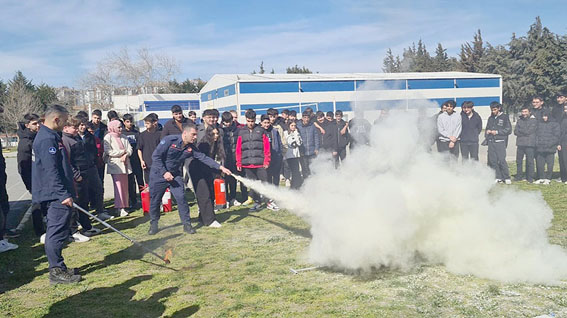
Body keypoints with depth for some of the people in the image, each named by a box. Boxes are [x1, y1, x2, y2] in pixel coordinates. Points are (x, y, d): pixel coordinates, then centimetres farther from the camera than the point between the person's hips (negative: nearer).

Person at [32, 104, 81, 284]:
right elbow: (51, 171, -22)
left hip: (57, 195, 11)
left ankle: (58, 268, 23)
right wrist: (64, 194, -24)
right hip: (56, 195, -11)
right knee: (57, 232, -5)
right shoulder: (47, 139, -16)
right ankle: (57, 271, 2)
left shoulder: (50, 136, 18)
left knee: (56, 232, 15)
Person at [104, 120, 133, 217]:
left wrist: (126, 155, -11)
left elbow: (130, 149, 10)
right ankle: (119, 208, -11)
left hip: (125, 164, 6)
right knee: (118, 186, -11)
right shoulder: (108, 137, -2)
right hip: (115, 165, -6)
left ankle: (124, 206, 14)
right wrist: (123, 151, -6)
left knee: (125, 186, 7)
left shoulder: (123, 137, 16)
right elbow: (108, 151, -12)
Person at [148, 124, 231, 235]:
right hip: (159, 175, -4)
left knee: (181, 198, -7)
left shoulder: (190, 148, -5)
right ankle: (153, 224, 24)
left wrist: (220, 167, -15)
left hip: (175, 175, 4)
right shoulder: (169, 140, -21)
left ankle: (186, 224, 6)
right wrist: (164, 172, -23)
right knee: (155, 200, 4)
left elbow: (204, 158, -6)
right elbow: (156, 156, -19)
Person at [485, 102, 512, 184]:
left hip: (500, 142, -5)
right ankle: (498, 178, 6)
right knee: (493, 160, 0)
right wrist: (487, 132, 7)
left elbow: (509, 130, -2)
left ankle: (506, 178, -1)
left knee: (502, 160, -10)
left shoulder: (504, 117, 4)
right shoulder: (490, 118, 19)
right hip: (491, 142, 5)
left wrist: (497, 132, -8)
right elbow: (487, 129, 29)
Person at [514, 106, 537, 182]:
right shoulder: (519, 120, 17)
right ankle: (519, 176, 13)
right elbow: (515, 132, 6)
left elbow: (529, 131, -9)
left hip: (530, 144, -4)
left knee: (530, 161, -2)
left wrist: (520, 130, 2)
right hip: (520, 144, 4)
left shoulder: (534, 120, 3)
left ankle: (530, 178, 5)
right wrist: (524, 132, -6)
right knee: (518, 161, 4)